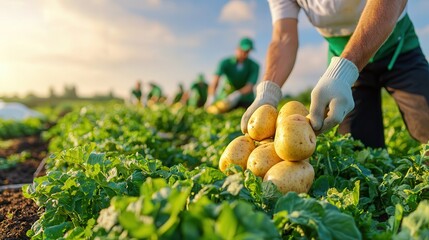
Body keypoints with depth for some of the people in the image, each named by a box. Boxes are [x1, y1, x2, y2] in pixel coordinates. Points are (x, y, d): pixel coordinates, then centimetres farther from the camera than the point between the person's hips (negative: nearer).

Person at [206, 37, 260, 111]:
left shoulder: (254, 66, -17)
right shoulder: (226, 62, -18)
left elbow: (249, 87, -26)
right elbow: (215, 80, -31)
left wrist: (236, 95, -46)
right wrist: (211, 97, -50)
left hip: (246, 98, 1)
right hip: (227, 96, 0)